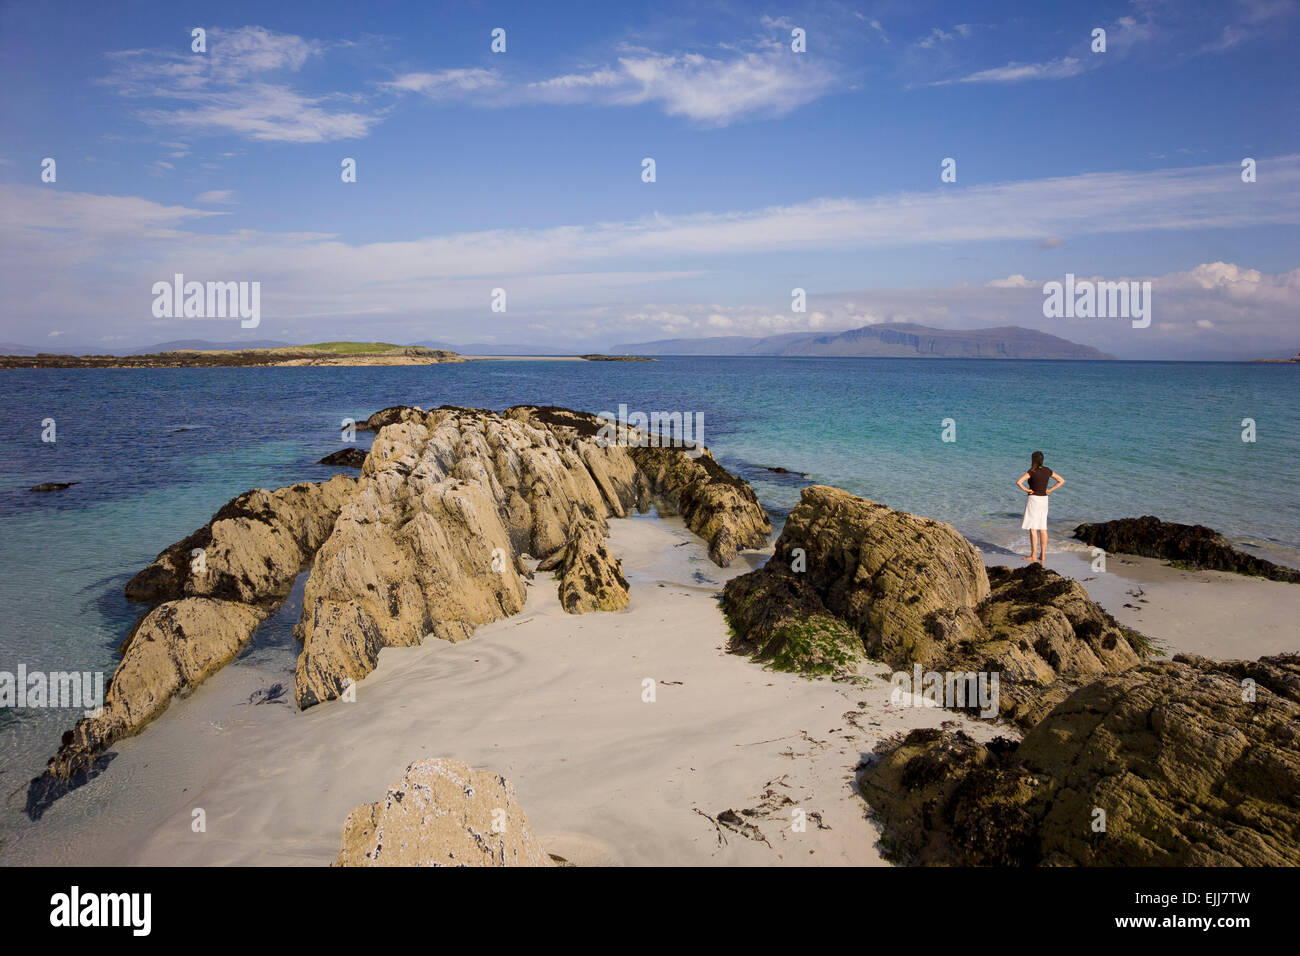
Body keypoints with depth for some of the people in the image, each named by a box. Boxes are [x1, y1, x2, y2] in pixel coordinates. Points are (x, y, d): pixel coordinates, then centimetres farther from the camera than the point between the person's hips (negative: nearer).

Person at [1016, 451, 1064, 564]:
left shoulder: (1031, 472, -14)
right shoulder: (1048, 470, 3)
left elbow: (1018, 482, -26)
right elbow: (1062, 480, 11)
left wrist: (1026, 490, -12)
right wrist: (1050, 490, 6)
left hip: (1033, 499, -6)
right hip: (1044, 500, 6)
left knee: (1033, 529, -2)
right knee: (1042, 528, 9)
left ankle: (1033, 556, -1)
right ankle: (1042, 555, 11)